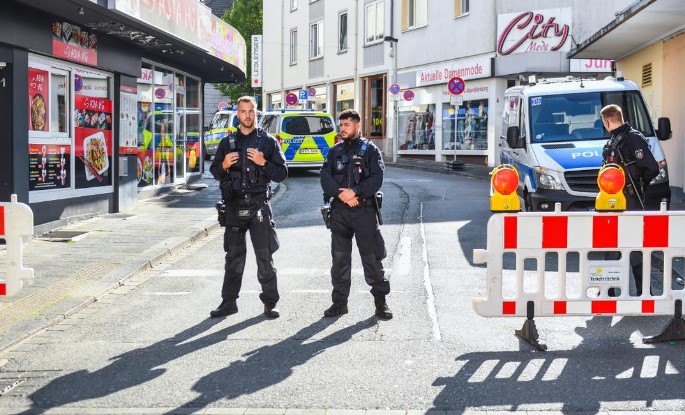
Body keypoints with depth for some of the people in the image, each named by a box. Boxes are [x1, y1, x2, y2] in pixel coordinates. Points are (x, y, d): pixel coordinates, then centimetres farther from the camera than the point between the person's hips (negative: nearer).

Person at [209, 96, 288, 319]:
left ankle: (270, 303, 5)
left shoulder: (268, 141, 3)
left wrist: (263, 163, -15)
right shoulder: (227, 142, 10)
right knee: (233, 256, 8)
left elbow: (282, 173, 1)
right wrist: (224, 165, -6)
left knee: (264, 256, -2)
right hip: (234, 206, 3)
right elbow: (215, 172, 15)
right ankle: (228, 302, 16)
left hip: (259, 205, -2)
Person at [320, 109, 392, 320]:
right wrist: (341, 194, -14)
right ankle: (339, 302, 15)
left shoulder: (370, 149, 3)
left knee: (372, 256, -3)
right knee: (339, 257, 7)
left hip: (364, 209, -3)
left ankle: (381, 301, 6)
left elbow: (376, 179, -8)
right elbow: (325, 177, 1)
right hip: (339, 210, 4)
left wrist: (354, 192, -18)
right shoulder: (335, 151, 13)